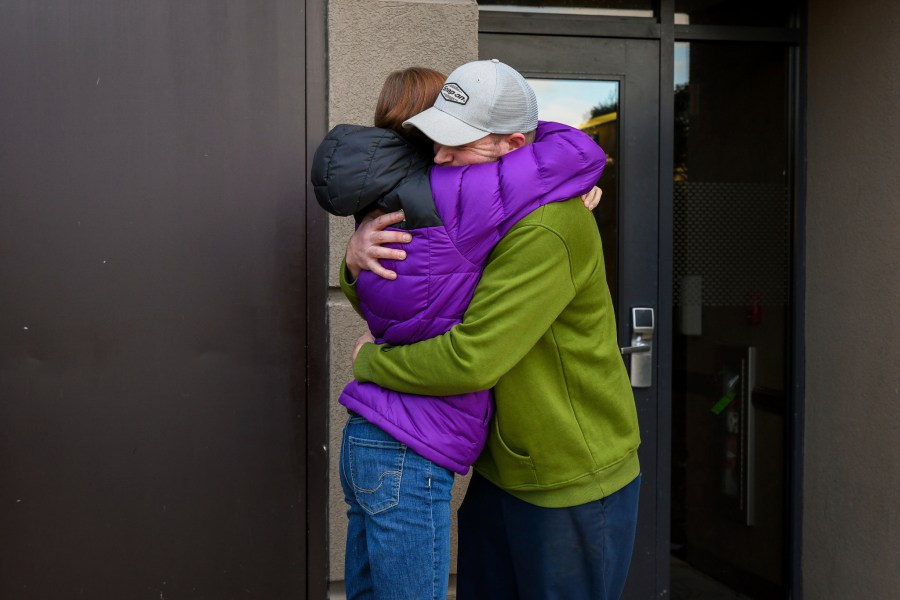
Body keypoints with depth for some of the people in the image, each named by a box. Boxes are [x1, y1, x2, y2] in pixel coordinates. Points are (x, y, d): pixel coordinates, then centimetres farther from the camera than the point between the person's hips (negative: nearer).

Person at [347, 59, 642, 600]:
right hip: (499, 470, 8)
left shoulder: (546, 230, -27)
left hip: (573, 482, -8)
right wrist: (358, 260, -12)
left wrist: (370, 362, -14)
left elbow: (470, 360, -31)